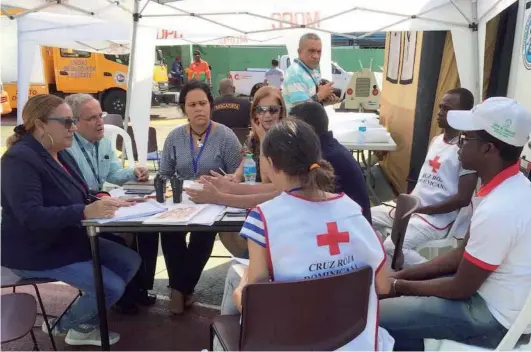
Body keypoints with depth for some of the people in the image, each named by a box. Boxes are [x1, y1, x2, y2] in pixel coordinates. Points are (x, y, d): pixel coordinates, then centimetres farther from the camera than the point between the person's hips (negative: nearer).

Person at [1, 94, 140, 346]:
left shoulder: (60, 153, 6)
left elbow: (80, 195, 12)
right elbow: (30, 216, -31)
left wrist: (106, 200, -10)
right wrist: (85, 212, -41)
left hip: (70, 239, 9)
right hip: (35, 252, -9)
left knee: (130, 262, 2)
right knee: (111, 286, -17)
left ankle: (84, 320, 17)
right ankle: (66, 324, 14)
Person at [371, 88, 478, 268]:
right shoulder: (436, 140, 11)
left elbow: (462, 199, -19)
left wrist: (419, 209, -17)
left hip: (435, 218, -8)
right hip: (410, 208, 9)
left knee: (391, 246, -28)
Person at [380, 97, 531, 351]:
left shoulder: (498, 211, -32)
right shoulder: (510, 186, 0)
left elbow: (460, 289, -21)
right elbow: (463, 254, 7)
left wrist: (400, 286, -7)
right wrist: (404, 275, 2)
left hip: (495, 317, -9)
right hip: (492, 293, 9)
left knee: (376, 316, -12)